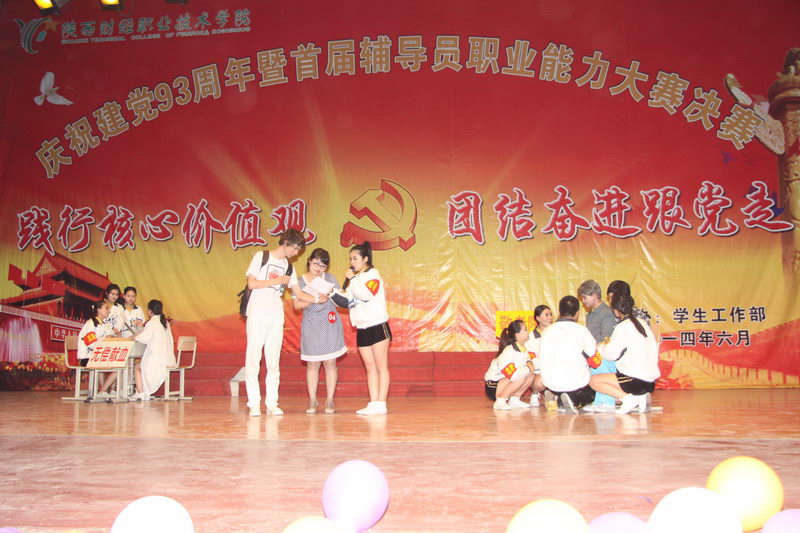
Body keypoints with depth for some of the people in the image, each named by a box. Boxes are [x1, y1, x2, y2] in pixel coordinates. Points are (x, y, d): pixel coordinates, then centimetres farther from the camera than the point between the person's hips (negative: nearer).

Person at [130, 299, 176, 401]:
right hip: (169, 359, 7)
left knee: (137, 366, 15)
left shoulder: (151, 323, -10)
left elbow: (145, 338, -19)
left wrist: (135, 337, 2)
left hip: (157, 360, -7)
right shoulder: (165, 322, 13)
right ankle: (146, 393, 21)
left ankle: (140, 392, 8)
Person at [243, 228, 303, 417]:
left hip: (276, 316, 4)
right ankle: (254, 403, -1)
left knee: (274, 360, 2)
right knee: (253, 358, -5)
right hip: (257, 314, -4)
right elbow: (251, 283, -6)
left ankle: (272, 403, 7)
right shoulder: (261, 257, 2)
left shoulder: (288, 267, 15)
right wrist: (277, 281, -7)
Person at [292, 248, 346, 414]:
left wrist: (328, 296, -13)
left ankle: (329, 401, 8)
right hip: (310, 325, 0)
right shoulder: (300, 281, 3)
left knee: (330, 363, 1)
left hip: (330, 324, 0)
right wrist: (315, 300, -17)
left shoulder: (330, 278, 5)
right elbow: (297, 304, -6)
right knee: (312, 364, 2)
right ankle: (312, 400, 10)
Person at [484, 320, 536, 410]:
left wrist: (529, 364, -11)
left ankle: (514, 399, 6)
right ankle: (500, 402, -17)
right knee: (521, 378, -30)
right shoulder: (509, 351, -26)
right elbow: (513, 374, -35)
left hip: (507, 381, 9)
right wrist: (527, 369, -20)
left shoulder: (522, 348, 3)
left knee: (530, 376, -2)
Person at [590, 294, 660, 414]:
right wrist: (610, 344, 19)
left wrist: (600, 347, 10)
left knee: (593, 381, -4)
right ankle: (641, 396, 10)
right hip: (650, 382, 8)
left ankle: (627, 398, -10)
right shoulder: (642, 323, 11)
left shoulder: (623, 327, -13)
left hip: (638, 380, -8)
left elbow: (610, 355, -13)